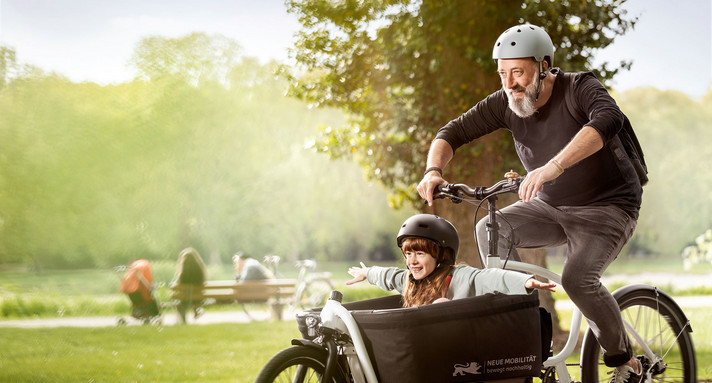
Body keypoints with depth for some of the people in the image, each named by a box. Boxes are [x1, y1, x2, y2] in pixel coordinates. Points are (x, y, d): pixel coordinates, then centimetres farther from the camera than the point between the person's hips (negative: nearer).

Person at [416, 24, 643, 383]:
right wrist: (433, 170, -26)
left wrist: (553, 167, -56)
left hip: (608, 206, -6)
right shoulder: (505, 103, -7)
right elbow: (453, 131, -4)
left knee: (577, 278, -28)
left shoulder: (580, 88, -22)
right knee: (490, 229, -19)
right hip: (551, 207, 6)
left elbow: (608, 119, -43)